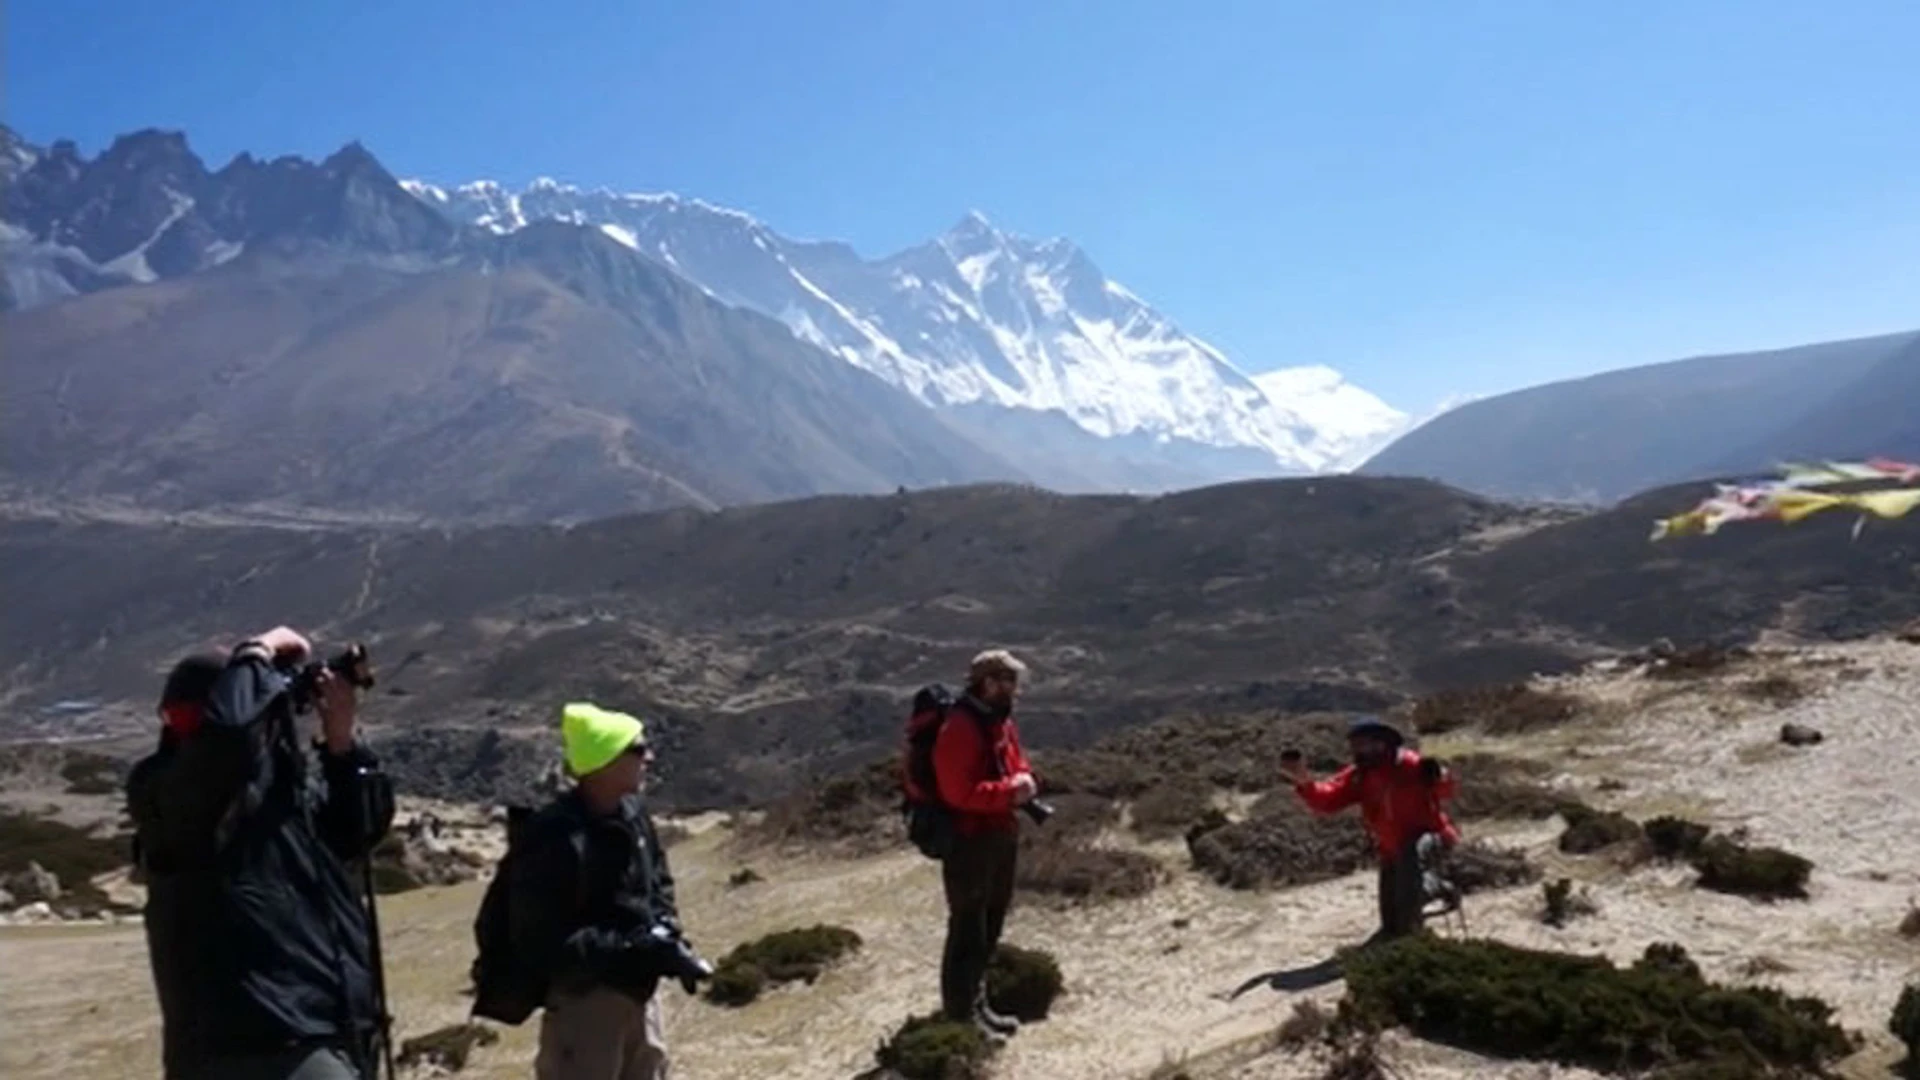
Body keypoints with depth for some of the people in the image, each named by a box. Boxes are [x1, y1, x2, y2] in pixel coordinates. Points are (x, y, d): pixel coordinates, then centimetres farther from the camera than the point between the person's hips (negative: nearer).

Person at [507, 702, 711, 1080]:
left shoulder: (633, 814, 1)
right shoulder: (556, 838, -25)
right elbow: (544, 941, -25)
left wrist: (667, 937, -2)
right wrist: (628, 948, -27)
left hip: (638, 992, 8)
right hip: (583, 1000, -8)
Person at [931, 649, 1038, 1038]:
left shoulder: (1002, 722, 9)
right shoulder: (959, 729, -22)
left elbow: (1018, 764, 19)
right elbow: (960, 792, -27)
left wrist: (1024, 781, -3)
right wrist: (1010, 791, -22)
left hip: (1001, 838, 10)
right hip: (969, 842, -10)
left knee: (989, 930, 19)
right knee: (968, 931, -1)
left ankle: (977, 1006, 32)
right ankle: (960, 1016, 8)